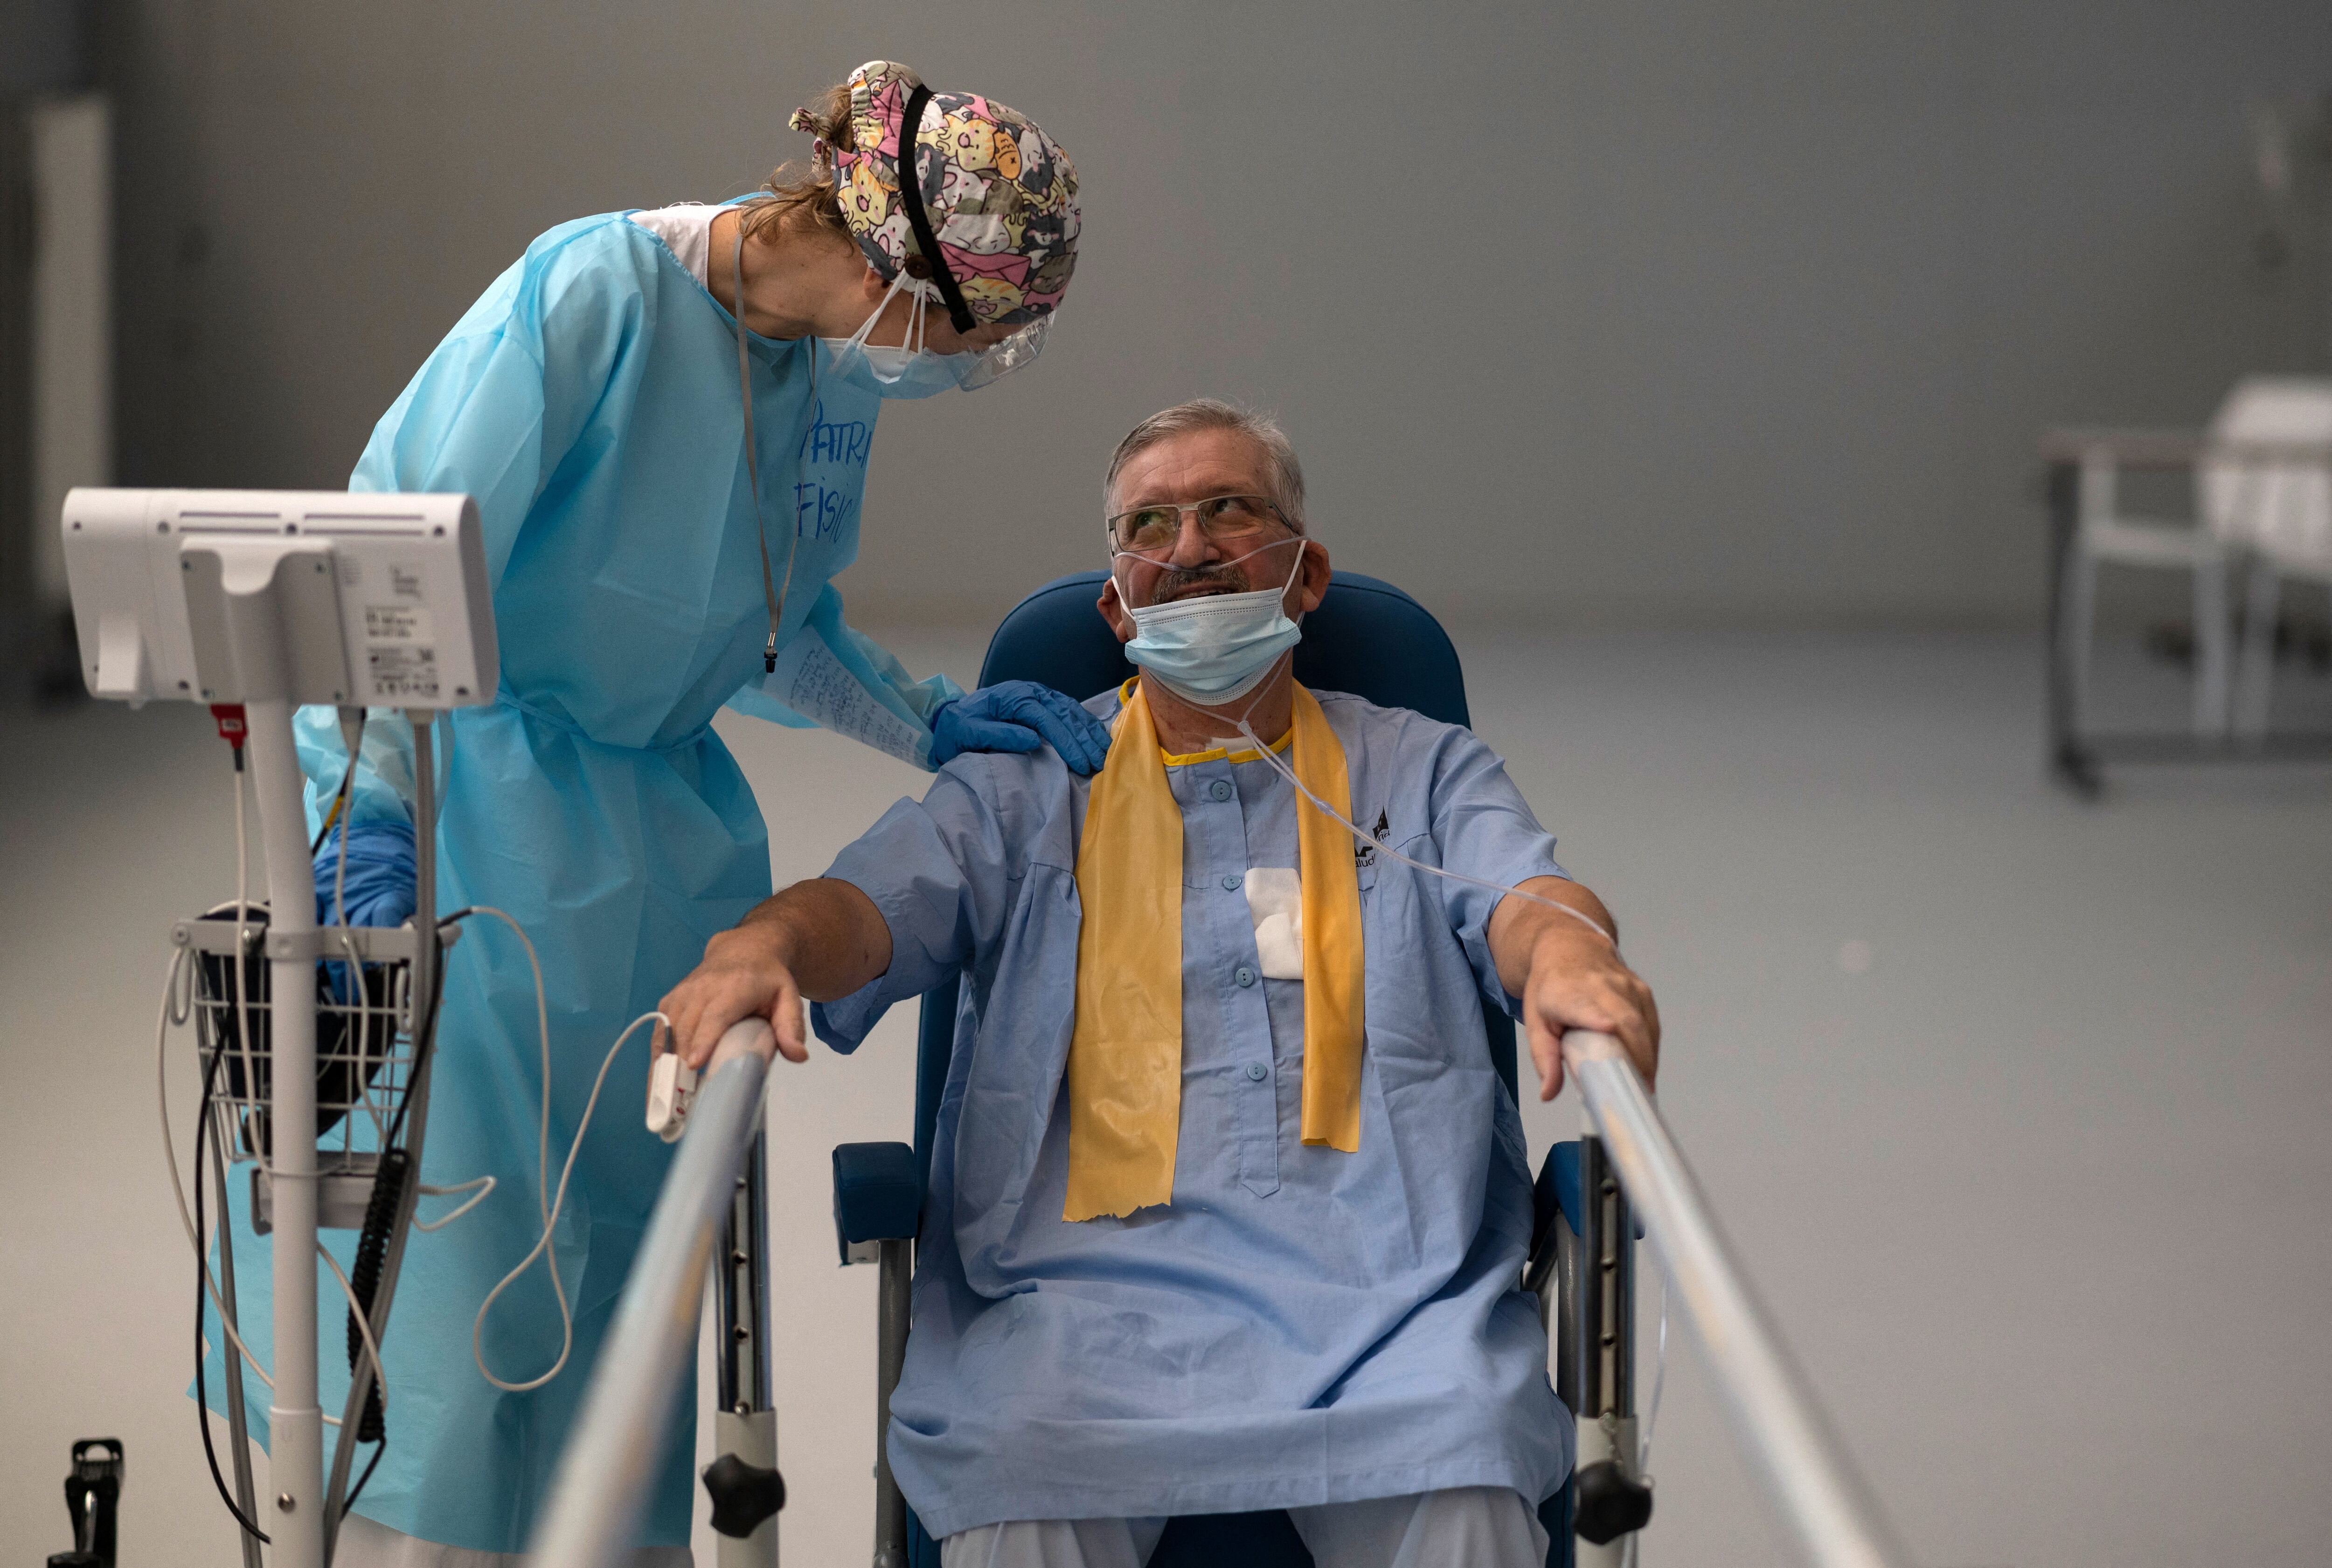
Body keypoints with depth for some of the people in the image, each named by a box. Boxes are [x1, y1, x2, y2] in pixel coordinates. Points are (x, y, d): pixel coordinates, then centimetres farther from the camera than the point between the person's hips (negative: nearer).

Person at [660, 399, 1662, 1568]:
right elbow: (871, 907, 5)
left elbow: (1520, 895, 2)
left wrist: (1563, 948, -24)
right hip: (1085, 1282, 0)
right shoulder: (1027, 785, 21)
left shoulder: (1419, 770, 21)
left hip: (1376, 1287, 0)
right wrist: (758, 948, -20)